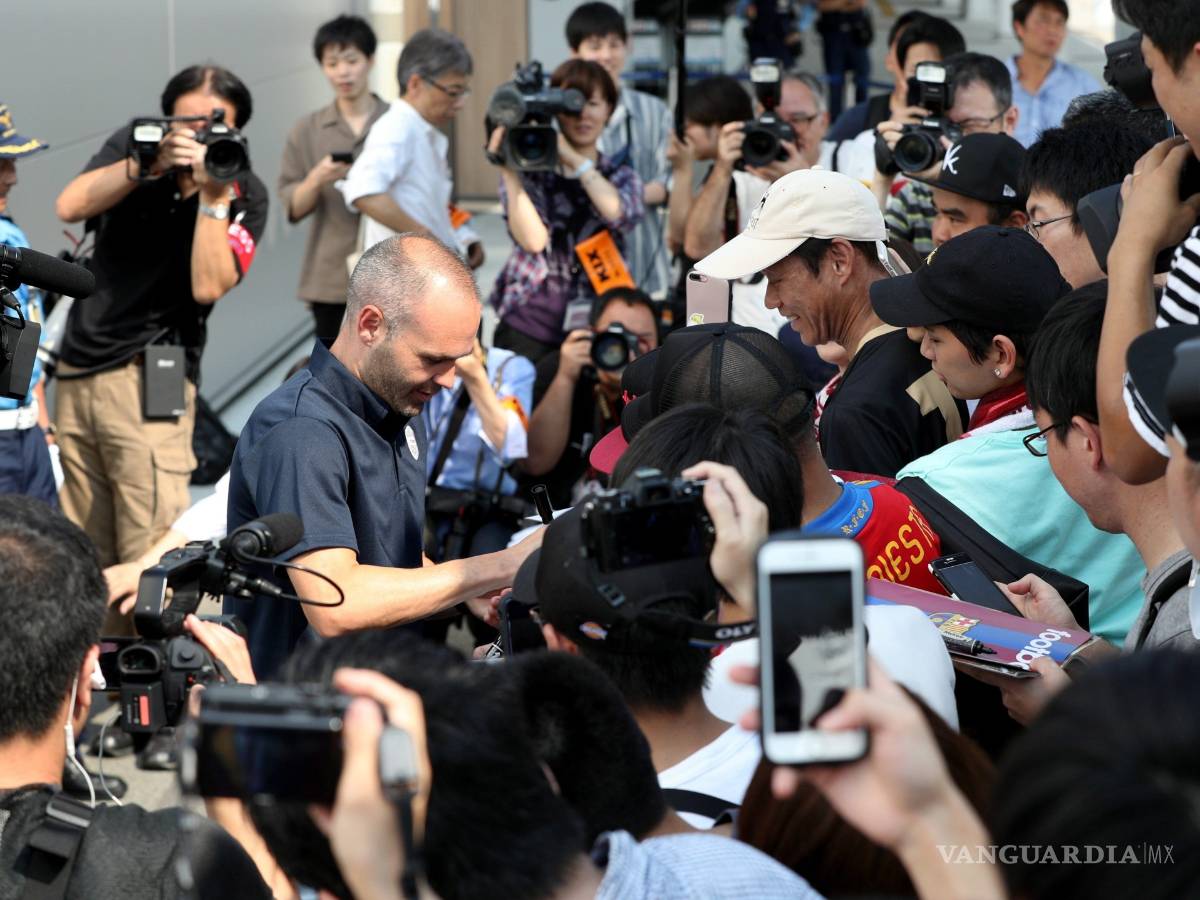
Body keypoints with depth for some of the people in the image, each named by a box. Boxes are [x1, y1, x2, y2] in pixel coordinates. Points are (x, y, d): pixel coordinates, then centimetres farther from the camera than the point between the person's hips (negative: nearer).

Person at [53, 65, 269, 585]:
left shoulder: (244, 196, -2)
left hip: (148, 380, -4)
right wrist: (146, 164, -22)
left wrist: (212, 196, -19)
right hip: (76, 371, 4)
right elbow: (69, 208, -11)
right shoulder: (132, 148, 5)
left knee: (152, 552, -13)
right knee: (82, 554, 7)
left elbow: (208, 287, -15)